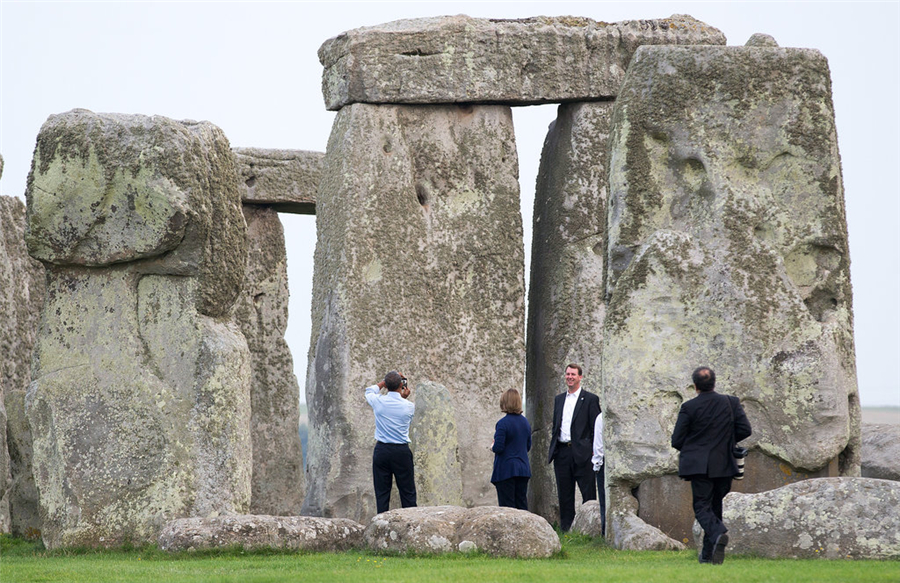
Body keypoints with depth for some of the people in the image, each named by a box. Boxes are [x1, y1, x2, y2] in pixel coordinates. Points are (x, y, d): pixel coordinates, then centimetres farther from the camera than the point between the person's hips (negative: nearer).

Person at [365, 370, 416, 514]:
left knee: (382, 493, 4)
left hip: (382, 451, 1)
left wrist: (385, 382, 21)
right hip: (402, 451, -1)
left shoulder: (378, 401, -5)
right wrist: (404, 398, 13)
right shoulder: (409, 406, -7)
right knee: (407, 493, 3)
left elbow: (370, 391, 18)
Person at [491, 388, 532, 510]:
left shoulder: (503, 423, -15)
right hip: (523, 469, 7)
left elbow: (498, 448, -18)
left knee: (506, 505, -3)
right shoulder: (525, 422, 8)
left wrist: (492, 446, 3)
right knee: (522, 503, 9)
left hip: (506, 470, -7)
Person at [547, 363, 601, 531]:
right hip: (562, 452, 5)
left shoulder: (590, 399, 1)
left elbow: (595, 428, -2)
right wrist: (552, 451, 11)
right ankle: (566, 528, 12)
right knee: (564, 494, 7)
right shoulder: (558, 399, 17)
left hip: (581, 452, -5)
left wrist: (593, 451, -9)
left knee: (588, 493, -4)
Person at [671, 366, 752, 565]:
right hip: (724, 465, 4)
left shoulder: (689, 407, -8)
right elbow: (745, 430, 1)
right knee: (715, 506, 16)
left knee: (702, 506, -2)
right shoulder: (731, 403, 1)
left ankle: (718, 533, -32)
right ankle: (708, 553, 18)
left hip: (699, 465, -4)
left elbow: (677, 440, -5)